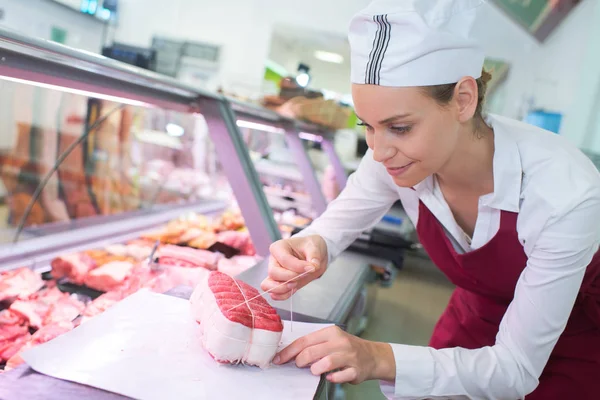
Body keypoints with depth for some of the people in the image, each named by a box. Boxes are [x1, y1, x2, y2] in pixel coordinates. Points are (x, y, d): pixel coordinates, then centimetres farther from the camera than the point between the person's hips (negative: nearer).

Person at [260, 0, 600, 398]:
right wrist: (311, 247, -34)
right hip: (477, 309, 3)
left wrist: (380, 360, -44)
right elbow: (336, 224, -10)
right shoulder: (396, 157, -25)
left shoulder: (565, 193, -36)